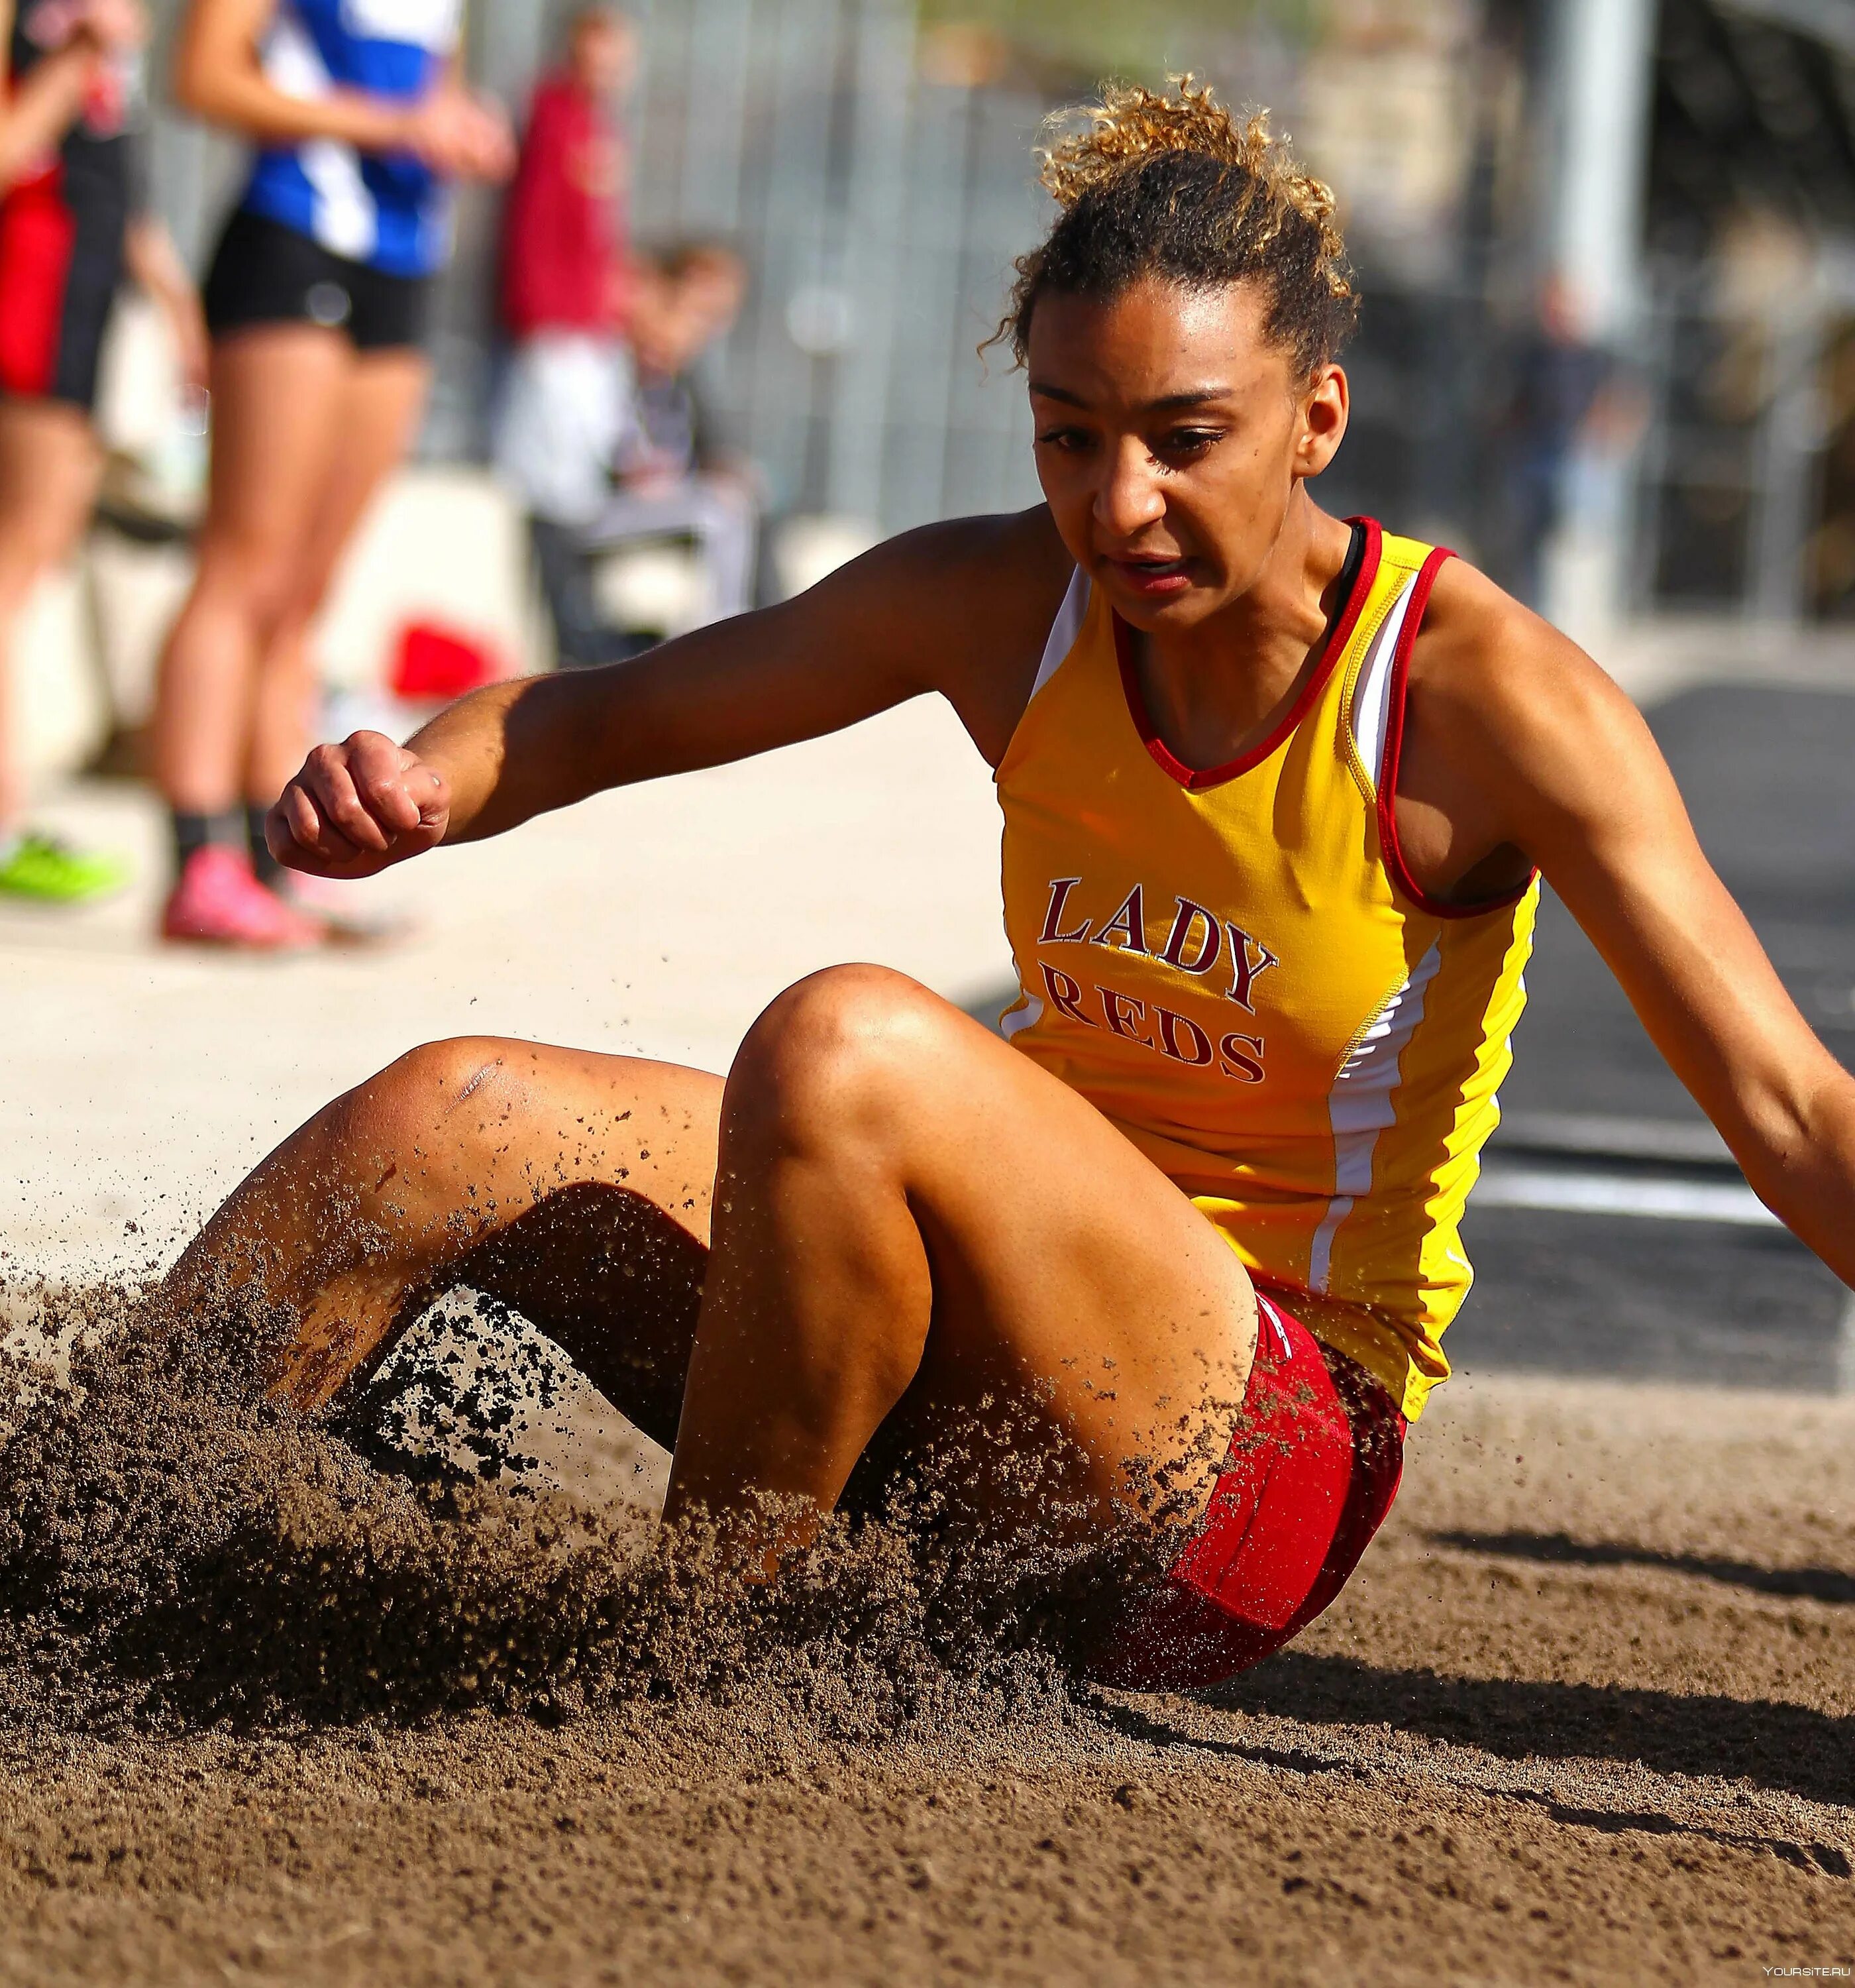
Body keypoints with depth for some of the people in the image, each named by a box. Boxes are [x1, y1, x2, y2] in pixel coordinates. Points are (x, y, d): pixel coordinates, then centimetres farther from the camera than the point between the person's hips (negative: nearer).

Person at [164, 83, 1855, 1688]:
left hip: (1273, 1445, -5)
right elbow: (603, 718, 12)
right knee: (444, 1125, -15)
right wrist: (408, 792, -10)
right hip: (978, 1378, 5)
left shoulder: (1483, 699, -14)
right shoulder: (1010, 610, 0)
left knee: (849, 1046, -31)